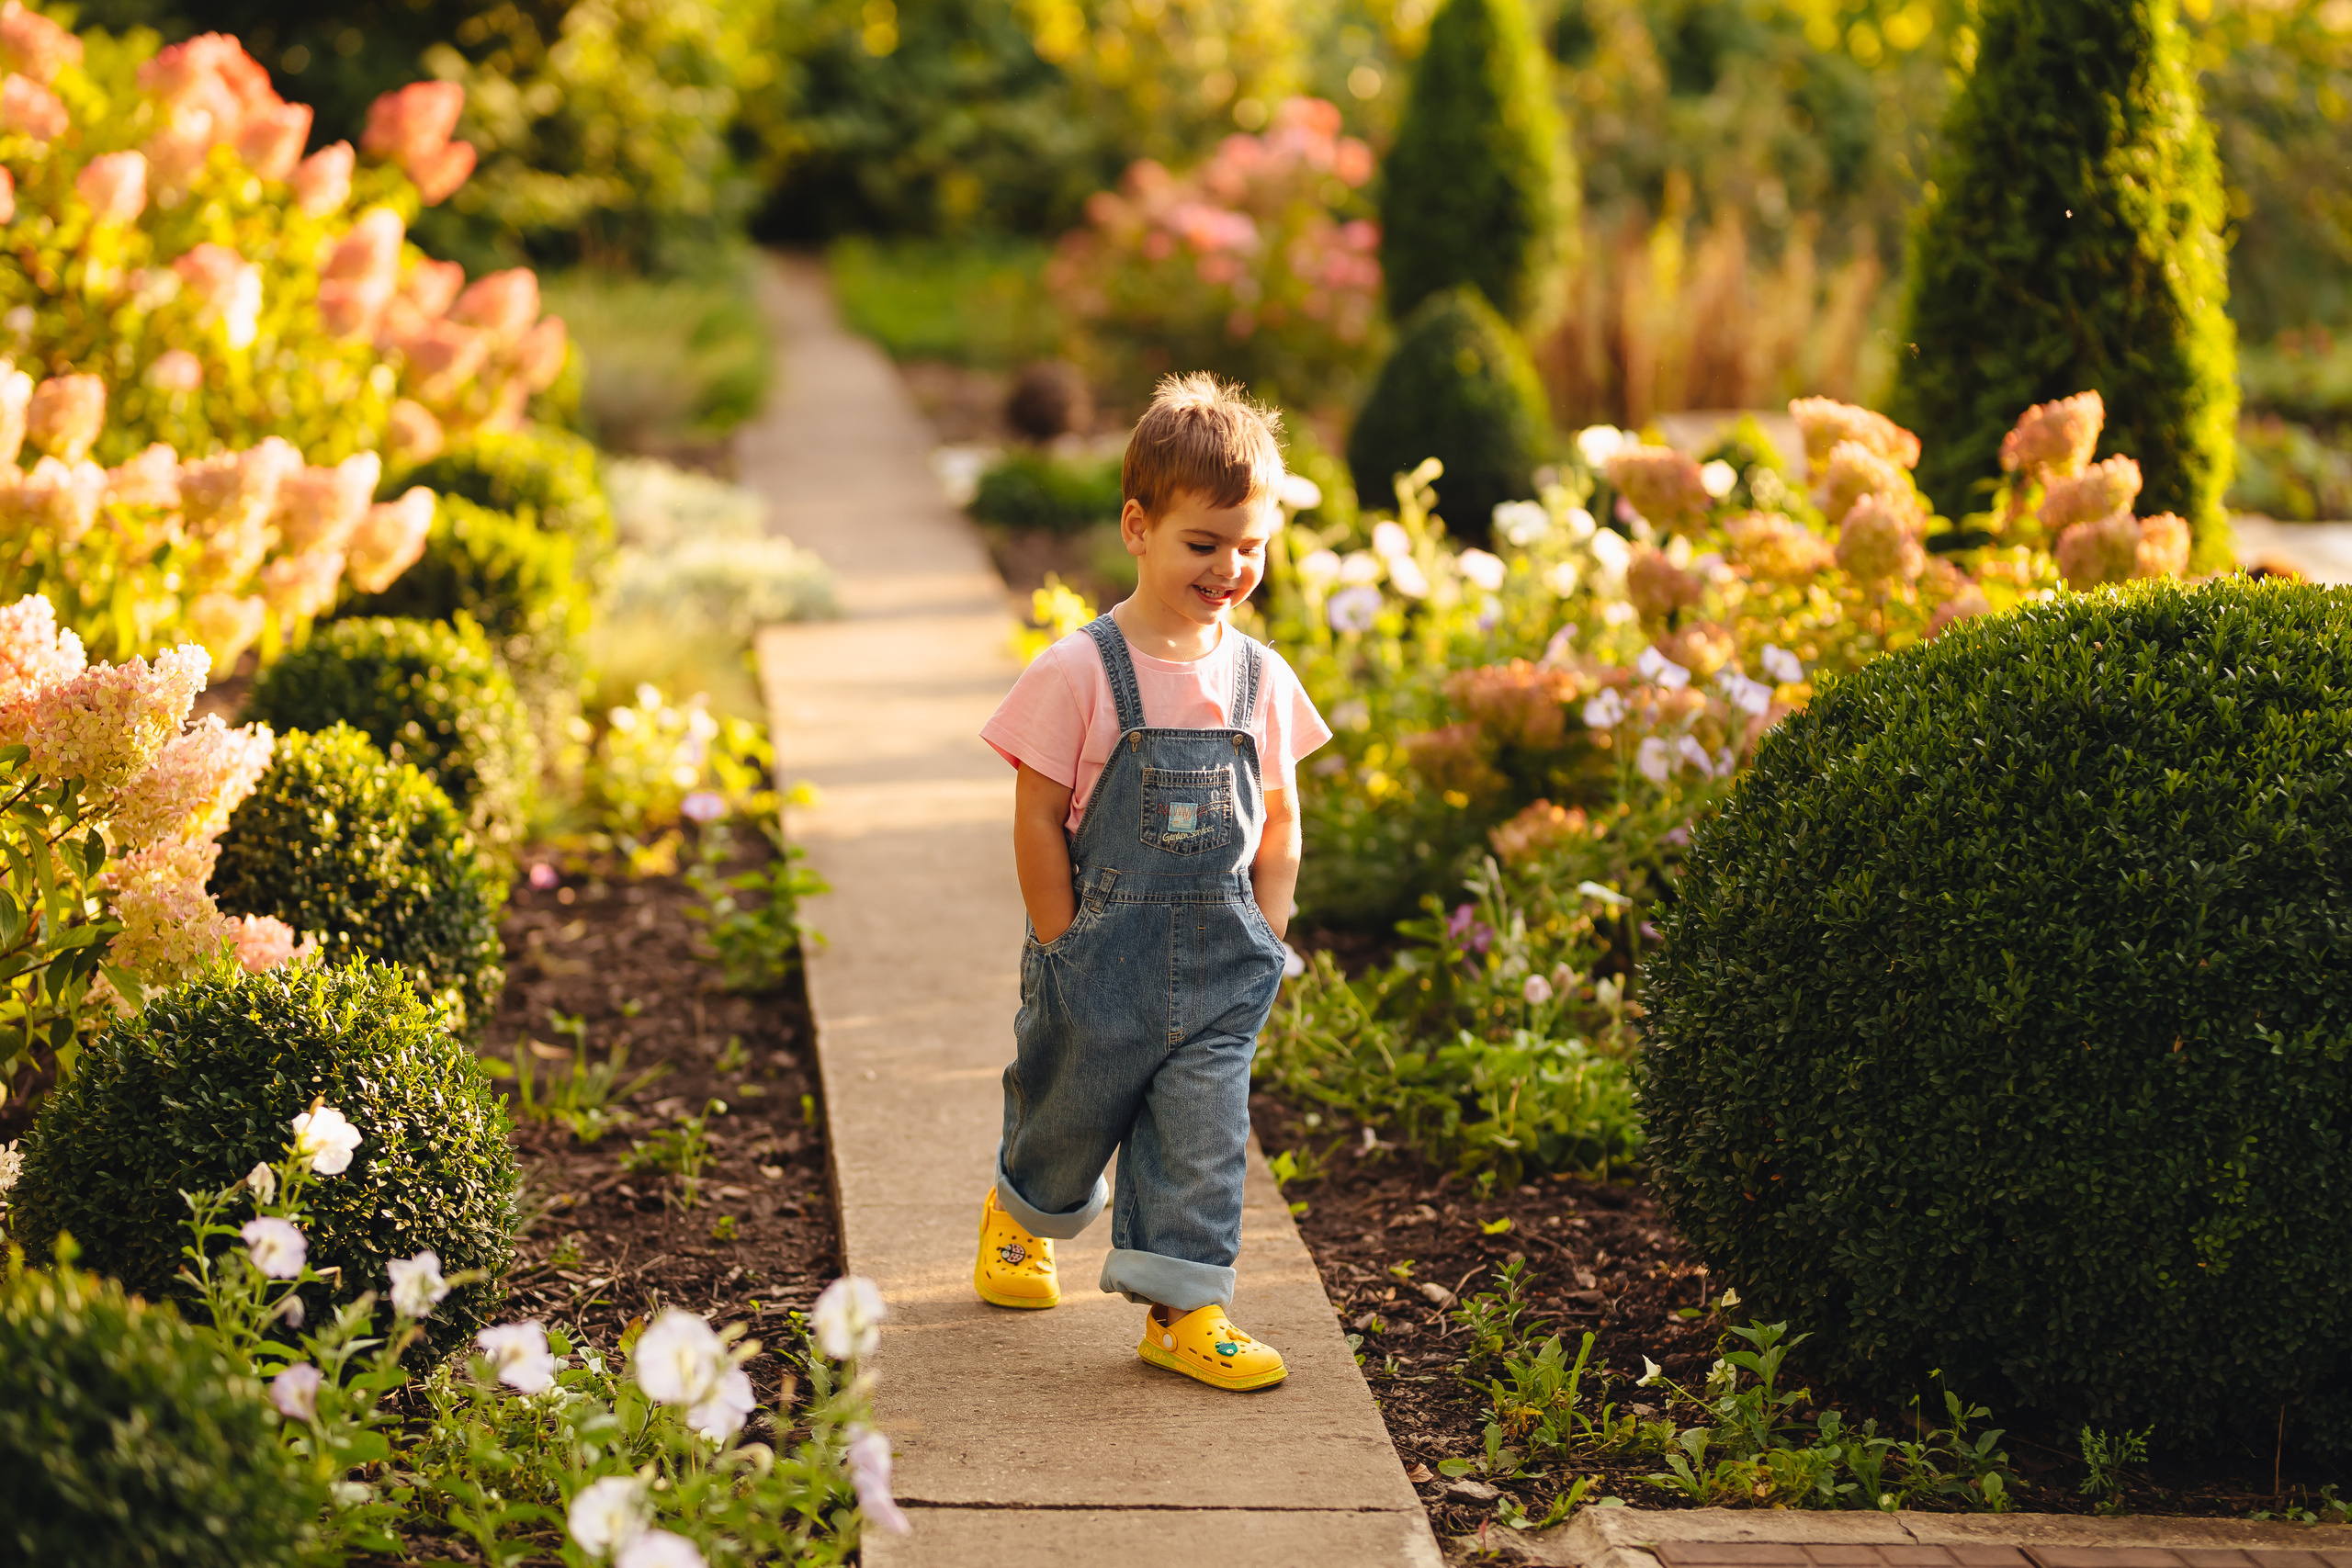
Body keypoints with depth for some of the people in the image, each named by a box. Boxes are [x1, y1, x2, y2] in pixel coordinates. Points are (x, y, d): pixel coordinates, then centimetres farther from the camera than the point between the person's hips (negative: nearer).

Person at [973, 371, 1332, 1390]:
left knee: (1202, 1138, -1)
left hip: (1221, 967, 3)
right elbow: (1037, 820, -9)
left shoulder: (1263, 681, 1)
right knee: (1068, 1120, 15)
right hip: (1102, 959, -3)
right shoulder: (1080, 673, -13)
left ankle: (1184, 1307, 9)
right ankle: (1019, 1213, 45)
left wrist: (1261, 942, 3)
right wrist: (1069, 953, -9)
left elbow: (1280, 827, 11)